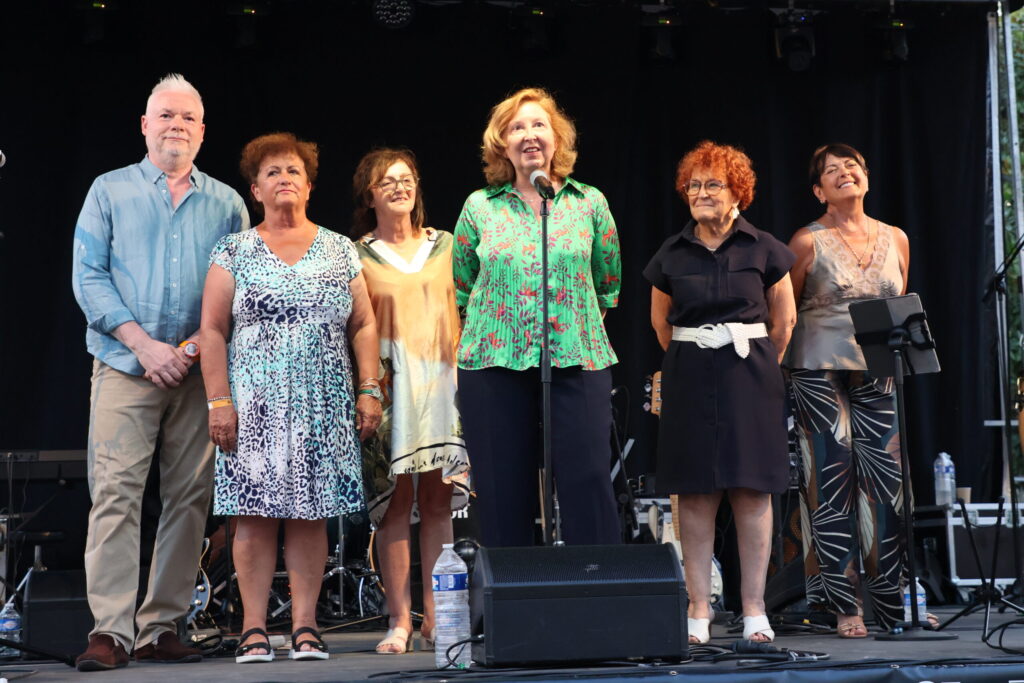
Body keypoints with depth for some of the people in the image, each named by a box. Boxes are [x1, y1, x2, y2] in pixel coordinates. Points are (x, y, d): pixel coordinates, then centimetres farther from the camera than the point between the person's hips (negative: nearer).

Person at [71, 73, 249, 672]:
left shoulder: (226, 203, 14)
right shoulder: (110, 191, 9)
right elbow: (89, 277, 1)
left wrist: (203, 342, -8)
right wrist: (142, 343, -11)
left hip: (200, 372, 2)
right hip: (125, 368, -2)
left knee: (190, 498, 1)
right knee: (116, 494, -11)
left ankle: (162, 627, 7)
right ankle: (111, 631, -12)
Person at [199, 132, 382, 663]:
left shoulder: (340, 251, 12)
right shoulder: (234, 252, 7)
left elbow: (363, 325, 11)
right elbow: (212, 330, 2)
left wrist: (369, 389, 2)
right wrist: (219, 400, -7)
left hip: (324, 406, 2)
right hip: (255, 404, -2)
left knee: (311, 513, 0)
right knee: (255, 512, -5)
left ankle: (305, 626, 4)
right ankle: (254, 629, -1)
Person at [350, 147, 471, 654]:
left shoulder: (444, 246, 13)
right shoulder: (357, 255, 6)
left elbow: (463, 313, 15)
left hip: (441, 380, 2)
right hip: (388, 384, -2)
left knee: (439, 501, 0)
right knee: (394, 503, -5)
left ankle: (435, 617, 5)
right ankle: (399, 620, 0)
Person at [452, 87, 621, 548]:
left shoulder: (590, 203, 8)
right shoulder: (479, 208, 8)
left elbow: (608, 286, 16)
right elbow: (460, 289, 16)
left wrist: (574, 322, 11)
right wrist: (502, 325, 12)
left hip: (577, 361, 0)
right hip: (494, 366, 1)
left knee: (588, 486, -6)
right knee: (504, 496, 3)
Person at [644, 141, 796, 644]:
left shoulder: (763, 249, 1)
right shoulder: (671, 255, 6)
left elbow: (784, 319, 10)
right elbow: (660, 322, 18)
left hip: (750, 377, -1)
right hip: (689, 378, 1)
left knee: (752, 490, -2)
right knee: (695, 492, -1)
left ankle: (754, 612, 3)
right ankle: (698, 612, 3)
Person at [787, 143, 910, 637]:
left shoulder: (895, 240, 11)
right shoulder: (808, 242, -2)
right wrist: (784, 370, -1)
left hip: (879, 375, 4)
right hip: (820, 373, -4)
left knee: (888, 483, 0)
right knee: (833, 484, -4)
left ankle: (894, 601, 9)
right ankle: (844, 606, 3)